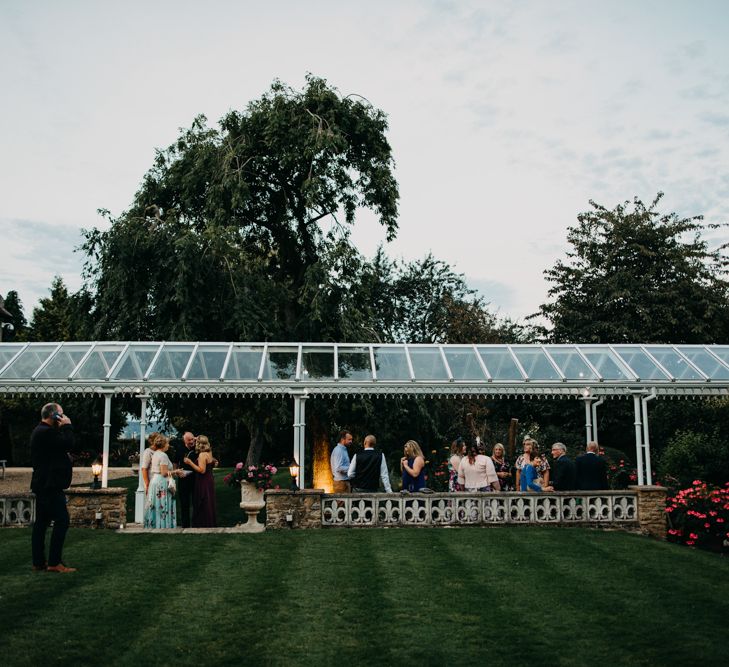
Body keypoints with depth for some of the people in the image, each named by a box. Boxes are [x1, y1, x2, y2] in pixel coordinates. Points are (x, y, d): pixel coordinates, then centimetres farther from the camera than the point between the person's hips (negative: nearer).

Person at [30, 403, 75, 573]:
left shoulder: (40, 431, 18)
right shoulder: (46, 432, -17)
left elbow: (62, 446, 20)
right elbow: (68, 444, -19)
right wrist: (67, 426, -10)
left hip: (43, 484, 11)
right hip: (50, 485, -11)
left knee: (42, 522, 10)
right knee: (62, 521, -11)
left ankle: (38, 562, 13)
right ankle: (54, 563, -11)